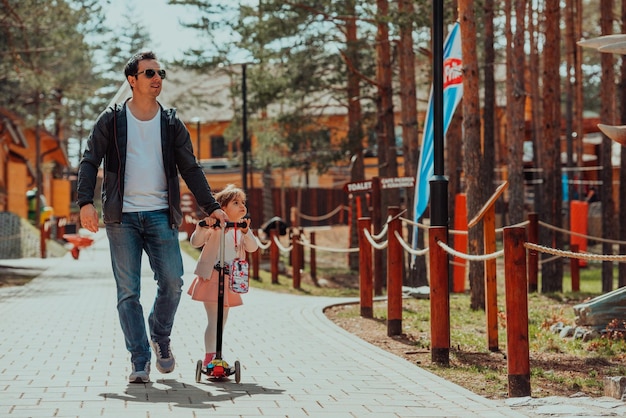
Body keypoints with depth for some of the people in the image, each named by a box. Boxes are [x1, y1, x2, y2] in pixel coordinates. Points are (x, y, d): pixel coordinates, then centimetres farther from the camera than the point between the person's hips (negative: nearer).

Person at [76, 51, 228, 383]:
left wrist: (211, 206, 6)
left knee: (172, 282, -7)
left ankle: (160, 337, 21)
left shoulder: (172, 124, 10)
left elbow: (190, 169, 13)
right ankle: (139, 361, 2)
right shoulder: (111, 120, 5)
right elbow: (89, 162, 3)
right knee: (128, 292, -3)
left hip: (160, 215, 2)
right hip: (122, 217, -1)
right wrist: (85, 201, -11)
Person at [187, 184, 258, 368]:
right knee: (214, 320, -14)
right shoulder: (214, 226, -5)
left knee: (223, 319, 15)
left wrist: (246, 232, -21)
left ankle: (215, 356, 27)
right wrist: (202, 228, -30)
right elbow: (195, 242, -12)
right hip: (211, 277, -7)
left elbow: (252, 247, -3)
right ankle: (208, 358, -15)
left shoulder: (242, 229, 12)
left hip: (230, 280, 7)